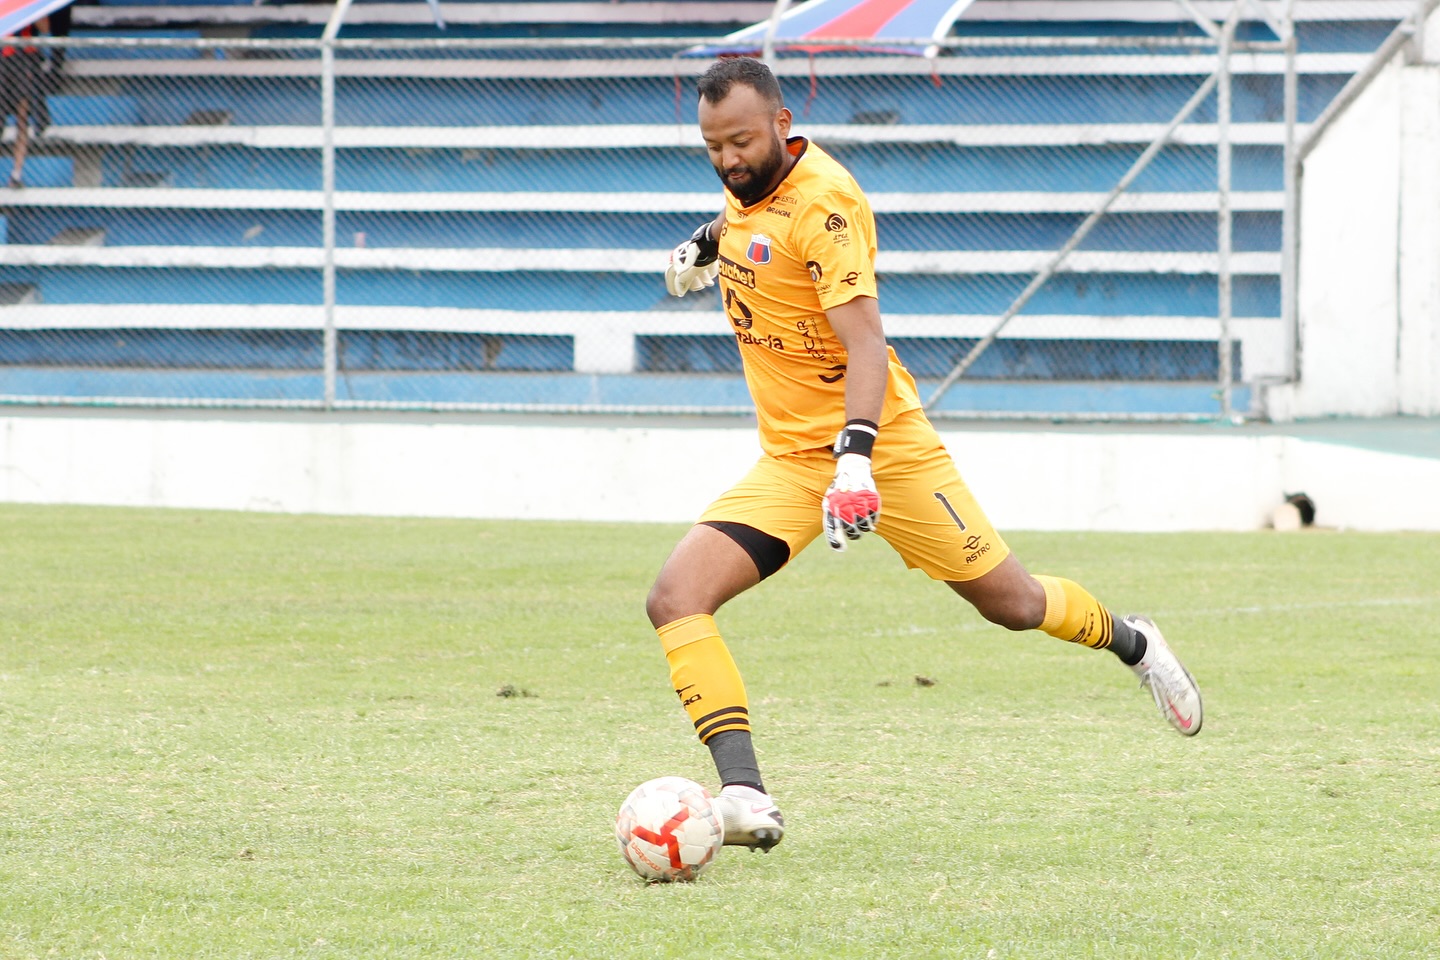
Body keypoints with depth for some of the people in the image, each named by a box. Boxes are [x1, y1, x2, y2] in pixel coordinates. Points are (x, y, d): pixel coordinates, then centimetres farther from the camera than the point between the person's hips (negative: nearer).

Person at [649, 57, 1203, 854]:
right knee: (675, 600, -16)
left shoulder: (821, 203, -21)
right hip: (789, 460, 6)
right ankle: (744, 798, -24)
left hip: (884, 445, -6)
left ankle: (1131, 643, 40)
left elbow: (866, 346, -28)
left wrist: (856, 456, -39)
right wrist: (710, 241, 32)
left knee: (1010, 601, 7)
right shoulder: (748, 184, 2)